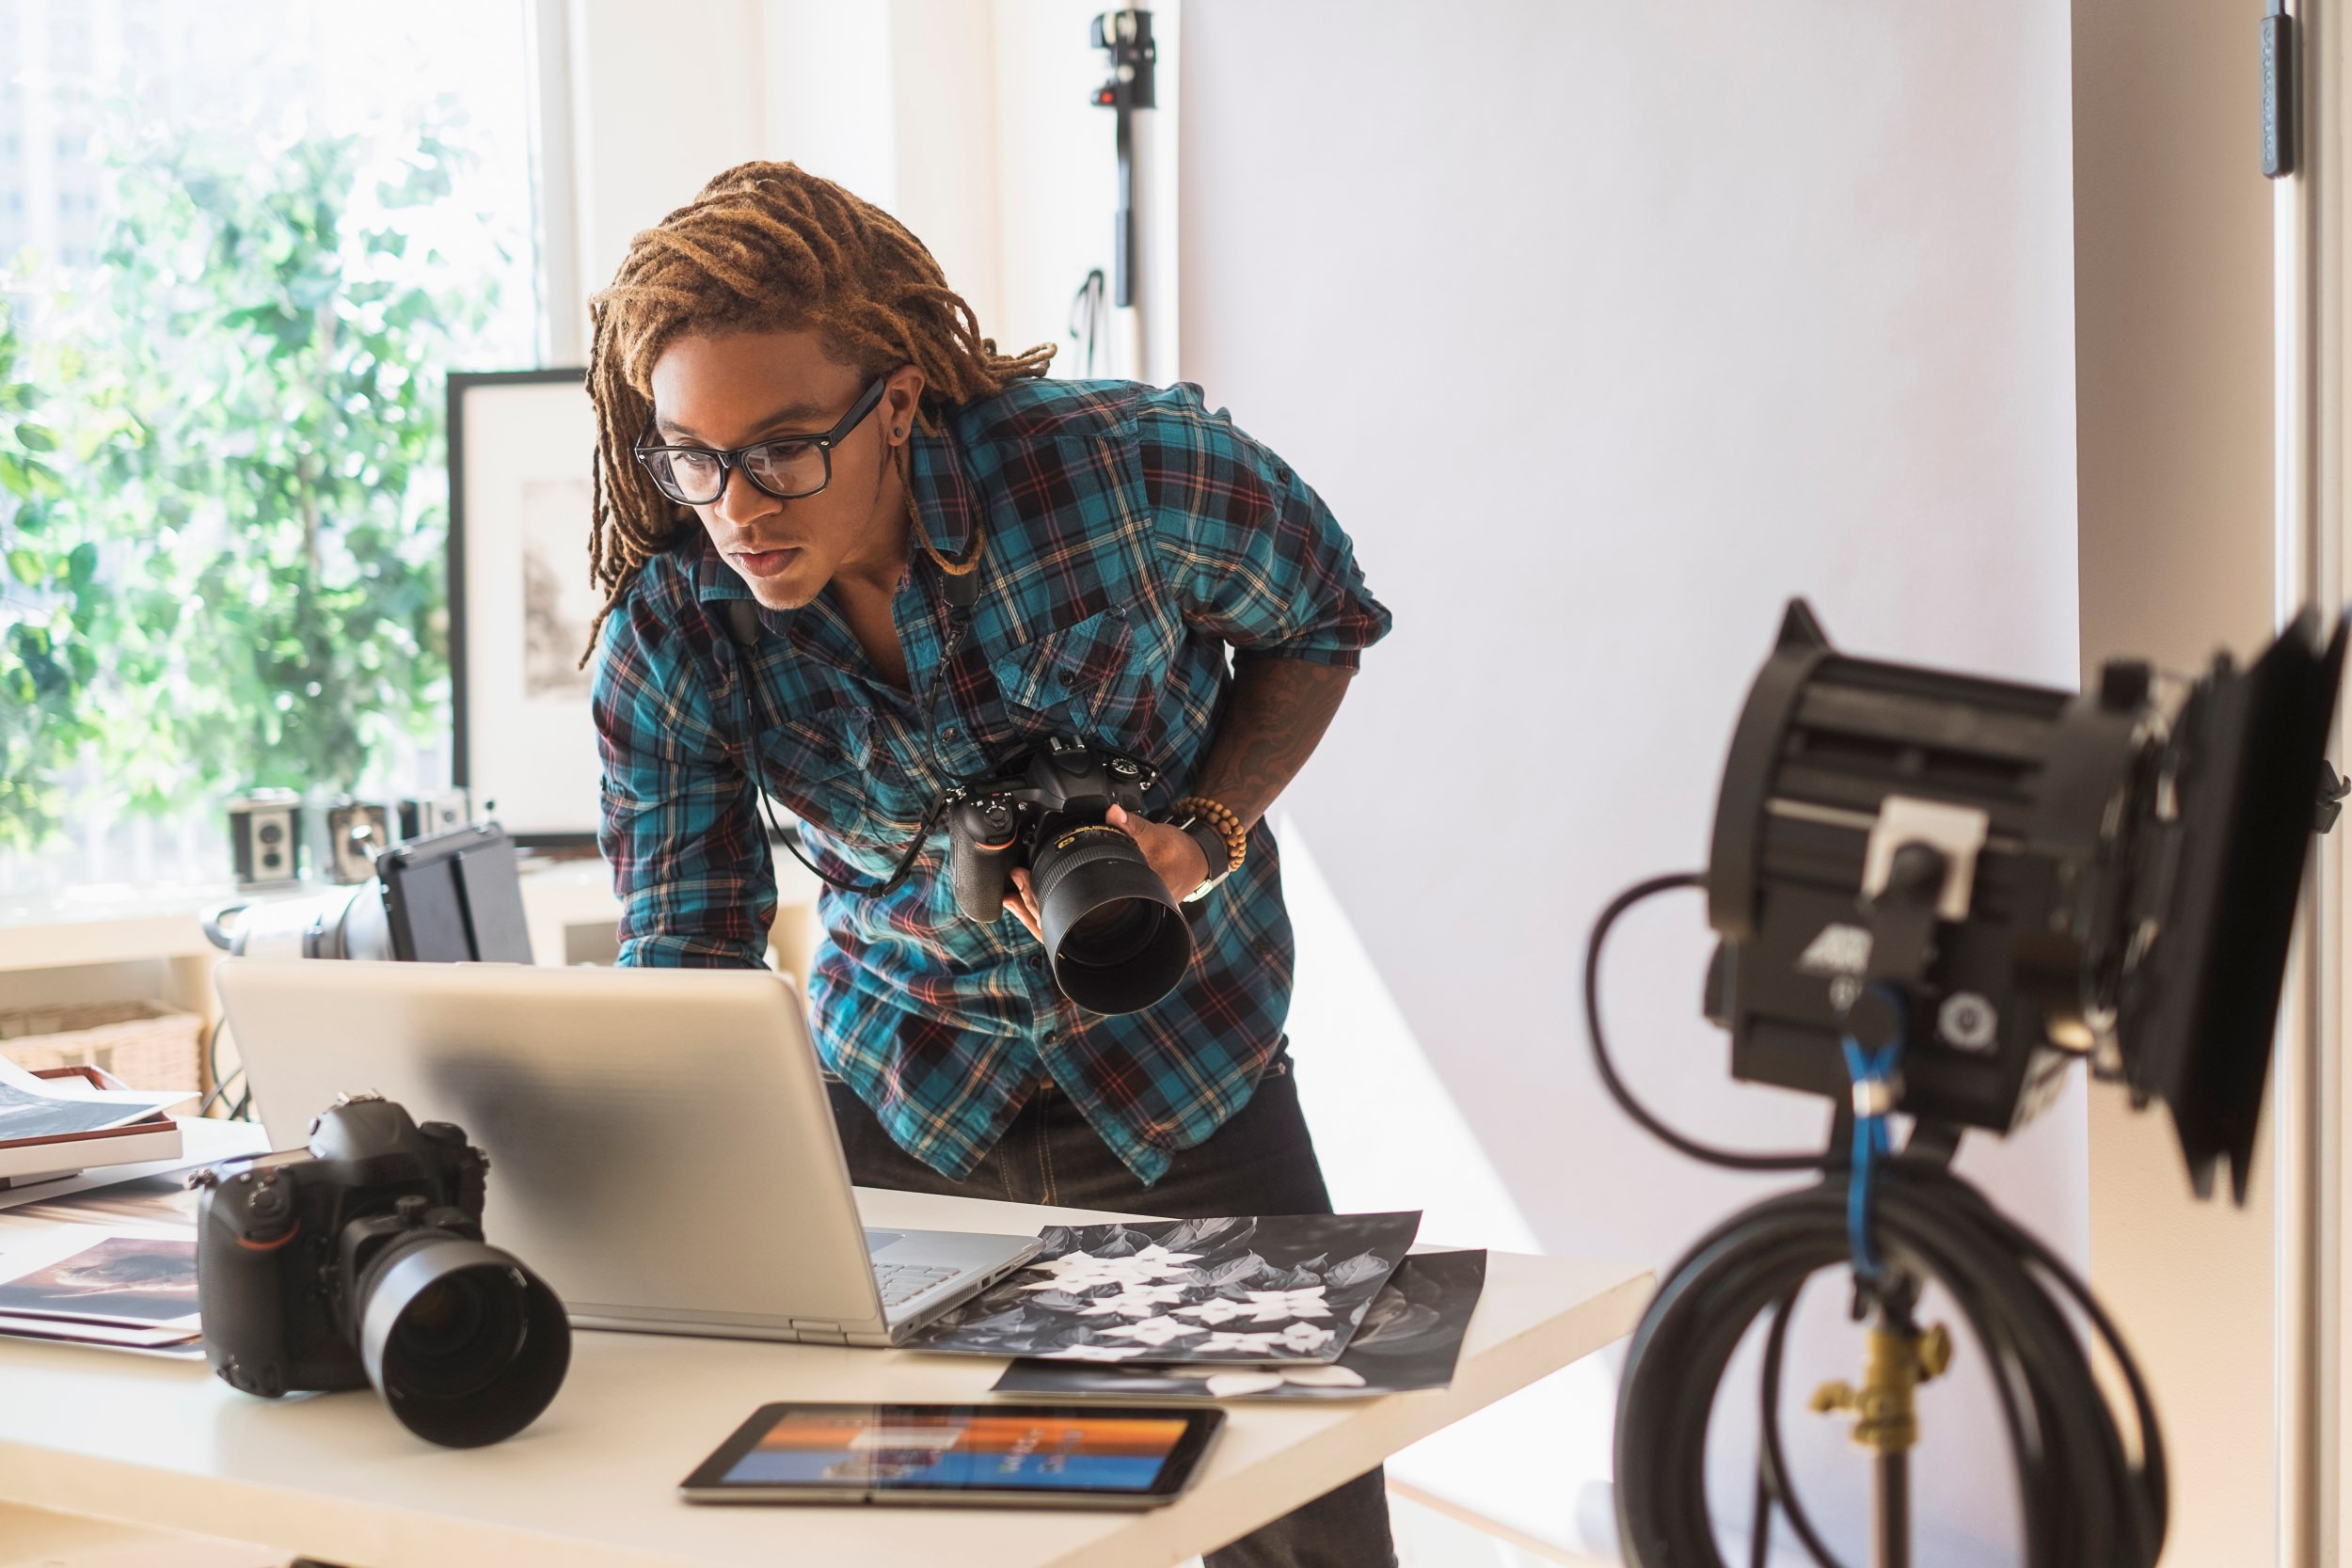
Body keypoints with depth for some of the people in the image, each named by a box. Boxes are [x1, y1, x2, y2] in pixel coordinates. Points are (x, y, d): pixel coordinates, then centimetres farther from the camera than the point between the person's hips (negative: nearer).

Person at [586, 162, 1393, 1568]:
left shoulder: (1126, 467, -24)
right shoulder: (666, 642, -16)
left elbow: (1320, 622, -4)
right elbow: (684, 973, -17)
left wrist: (1205, 839, -19)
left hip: (1183, 1077, -1)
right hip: (893, 1093, 2)